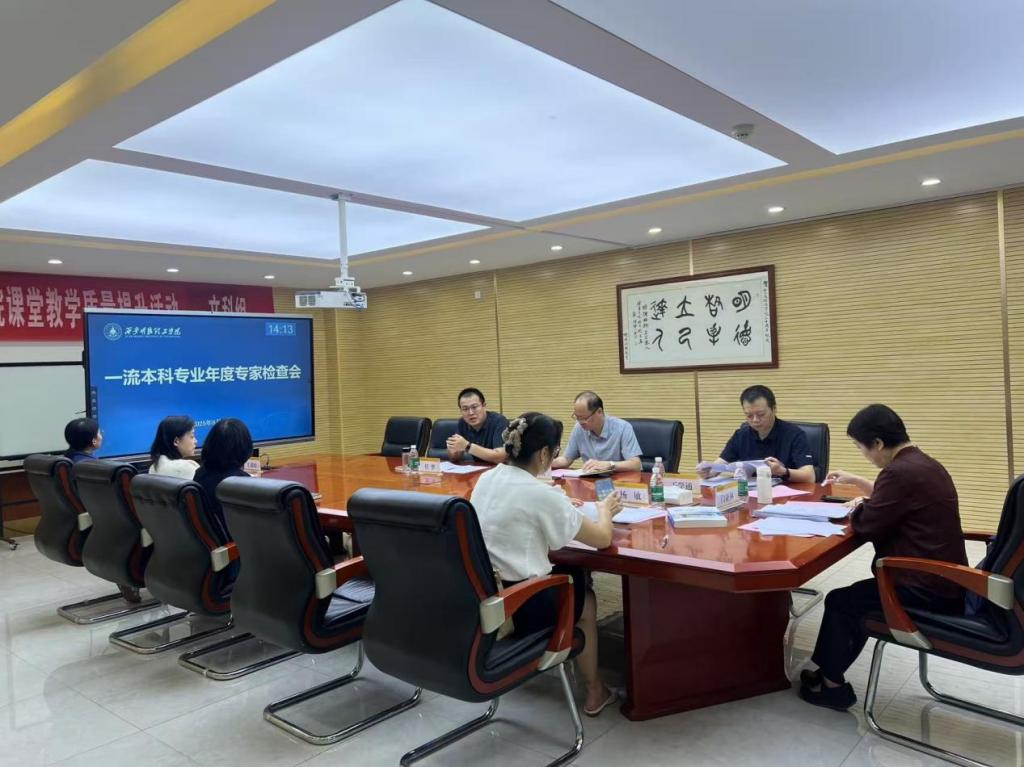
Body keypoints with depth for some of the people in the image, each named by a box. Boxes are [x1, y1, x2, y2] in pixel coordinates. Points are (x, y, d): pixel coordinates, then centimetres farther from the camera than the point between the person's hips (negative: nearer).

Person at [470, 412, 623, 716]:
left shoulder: (486, 480, 1)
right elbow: (602, 538, -8)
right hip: (518, 609, -6)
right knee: (584, 596, 23)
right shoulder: (542, 494, -19)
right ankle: (594, 691, 38)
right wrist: (605, 510, 12)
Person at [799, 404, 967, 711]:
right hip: (942, 581, 10)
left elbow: (866, 525, -20)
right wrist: (855, 481, 30)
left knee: (839, 602, 5)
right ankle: (830, 670, 31)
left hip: (928, 590, -10)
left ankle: (832, 685, 19)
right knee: (857, 596, 24)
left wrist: (858, 506, 1)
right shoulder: (923, 464, 10)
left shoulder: (901, 471, -24)